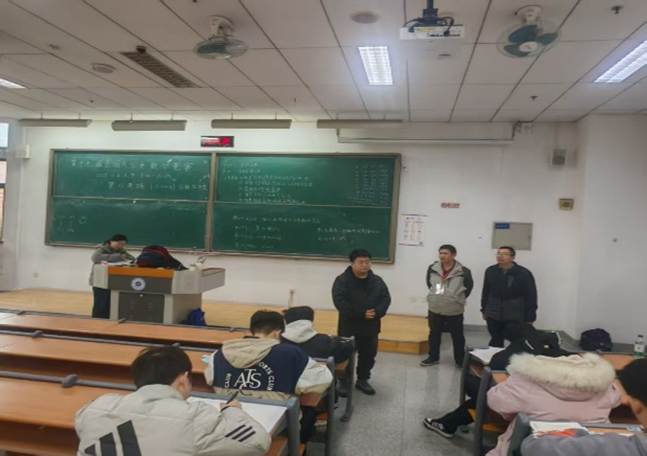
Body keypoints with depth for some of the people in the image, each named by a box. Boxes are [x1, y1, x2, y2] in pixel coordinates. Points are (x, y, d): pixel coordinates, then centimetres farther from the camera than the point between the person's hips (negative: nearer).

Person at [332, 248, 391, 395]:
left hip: (370, 327, 5)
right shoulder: (342, 280, -12)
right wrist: (361, 314, -24)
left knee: (369, 355, 13)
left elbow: (386, 298, 1)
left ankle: (362, 380, 31)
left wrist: (377, 312, -20)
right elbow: (340, 302, -22)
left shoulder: (377, 281, 5)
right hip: (349, 327, -4)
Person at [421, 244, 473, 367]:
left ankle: (460, 360, 25)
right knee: (434, 335, 16)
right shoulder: (432, 269, -4)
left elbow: (468, 287, 1)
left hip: (454, 311, -3)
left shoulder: (463, 271, -15)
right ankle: (433, 357, 32)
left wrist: (458, 299, 5)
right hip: (435, 309, 3)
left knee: (457, 337, 10)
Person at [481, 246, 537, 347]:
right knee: (496, 342, 12)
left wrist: (529, 318, -9)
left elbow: (531, 297, -8)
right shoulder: (490, 271, 2)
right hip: (493, 316, 3)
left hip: (515, 318, -3)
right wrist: (484, 310, 12)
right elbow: (486, 292, 11)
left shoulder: (524, 273, -10)